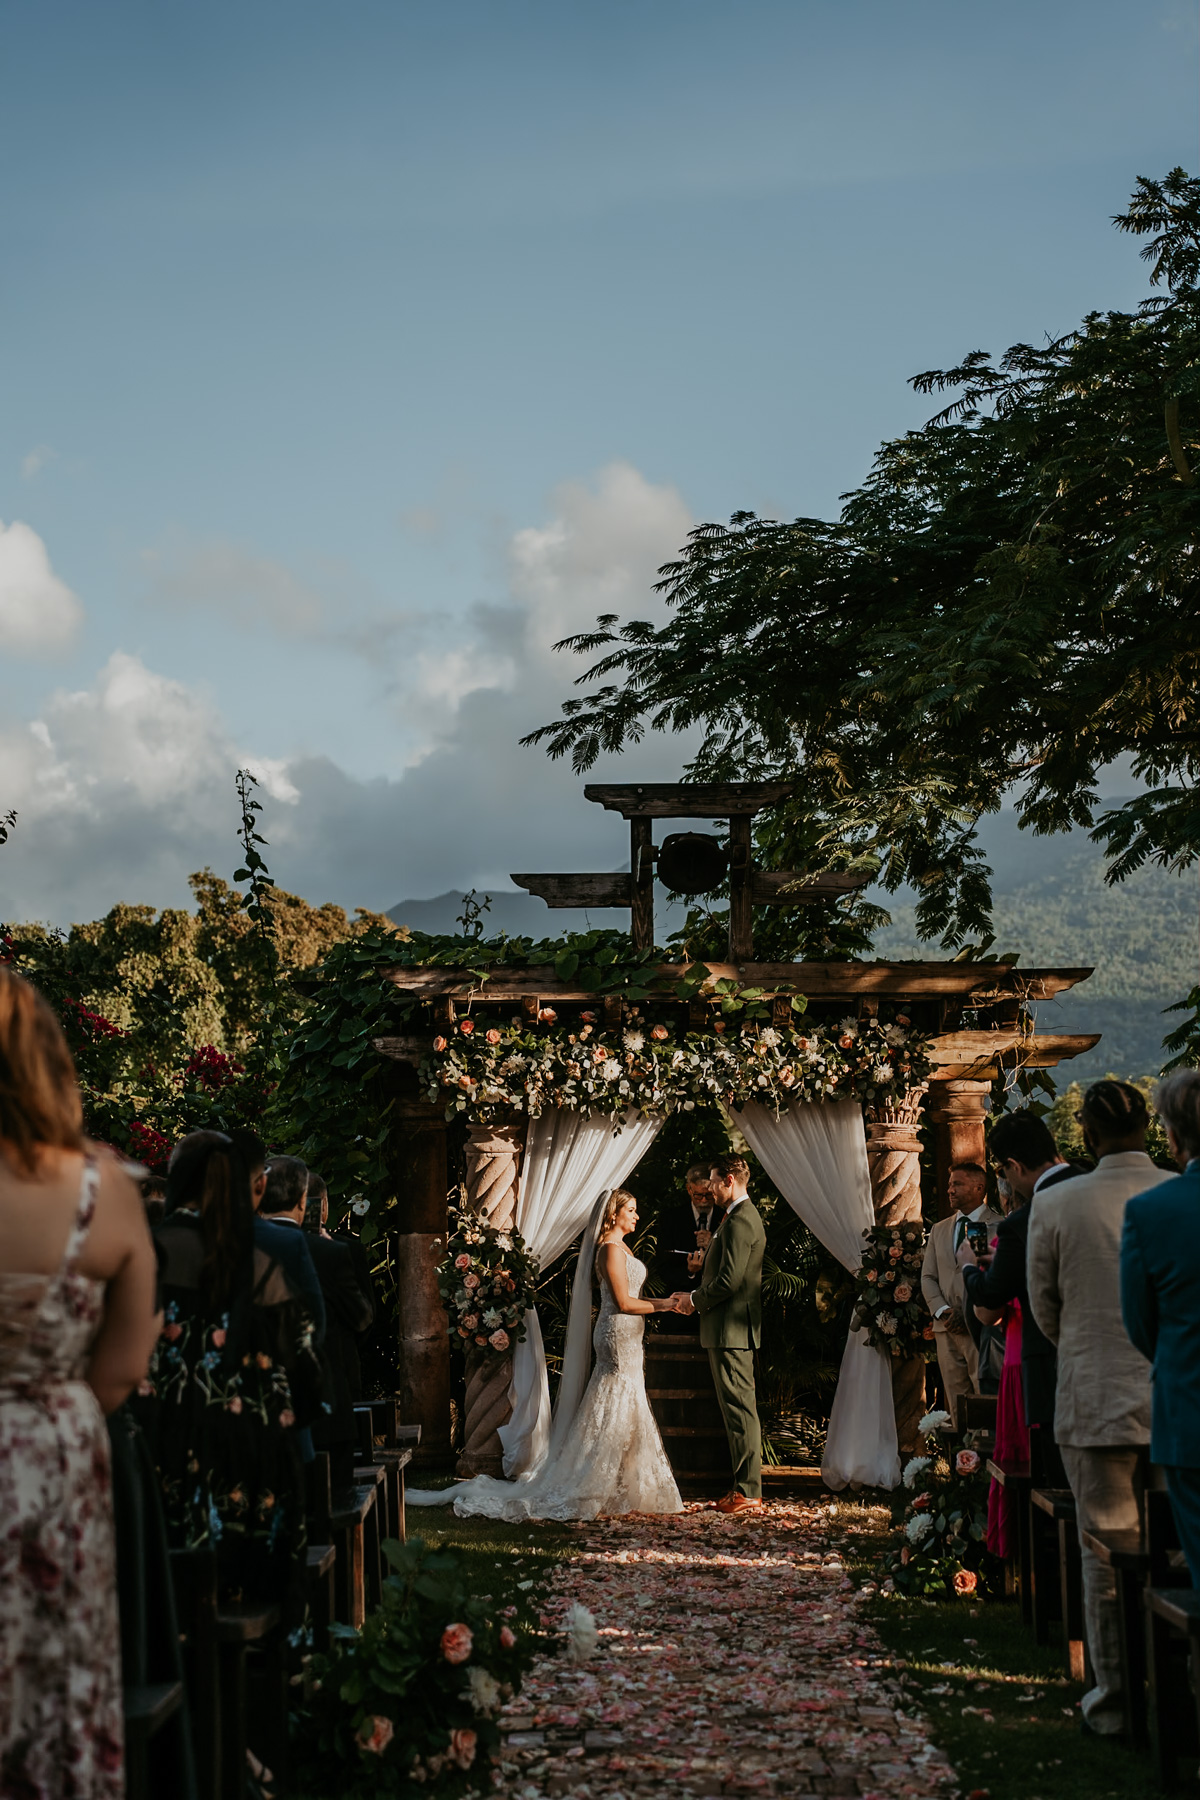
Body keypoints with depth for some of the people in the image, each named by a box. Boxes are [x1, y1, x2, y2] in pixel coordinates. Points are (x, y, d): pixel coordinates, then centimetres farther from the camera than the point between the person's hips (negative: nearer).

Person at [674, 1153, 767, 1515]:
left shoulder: (740, 1221, -17)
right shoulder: (740, 1216, 18)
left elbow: (729, 1280, -22)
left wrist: (695, 1300, -9)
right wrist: (697, 1297, 10)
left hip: (732, 1329, -11)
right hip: (729, 1328, 11)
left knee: (739, 1407, -8)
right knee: (734, 1406, 13)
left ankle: (748, 1489, -5)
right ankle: (744, 1484, 18)